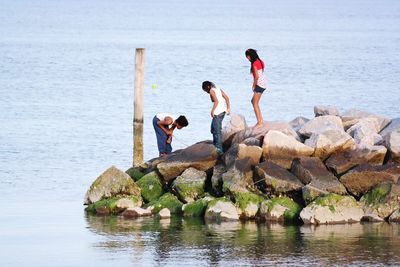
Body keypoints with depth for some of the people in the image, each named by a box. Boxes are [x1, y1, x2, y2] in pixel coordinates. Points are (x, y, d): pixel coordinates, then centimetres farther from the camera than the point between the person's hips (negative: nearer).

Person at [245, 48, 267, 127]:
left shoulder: (255, 63, -15)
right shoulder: (260, 61, 13)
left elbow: (257, 76, -20)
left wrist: (254, 85, -7)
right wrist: (254, 85, 12)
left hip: (259, 84, -10)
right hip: (263, 84, 10)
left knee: (255, 104, -5)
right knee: (253, 101, 18)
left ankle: (259, 122, -7)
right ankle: (261, 120, 17)